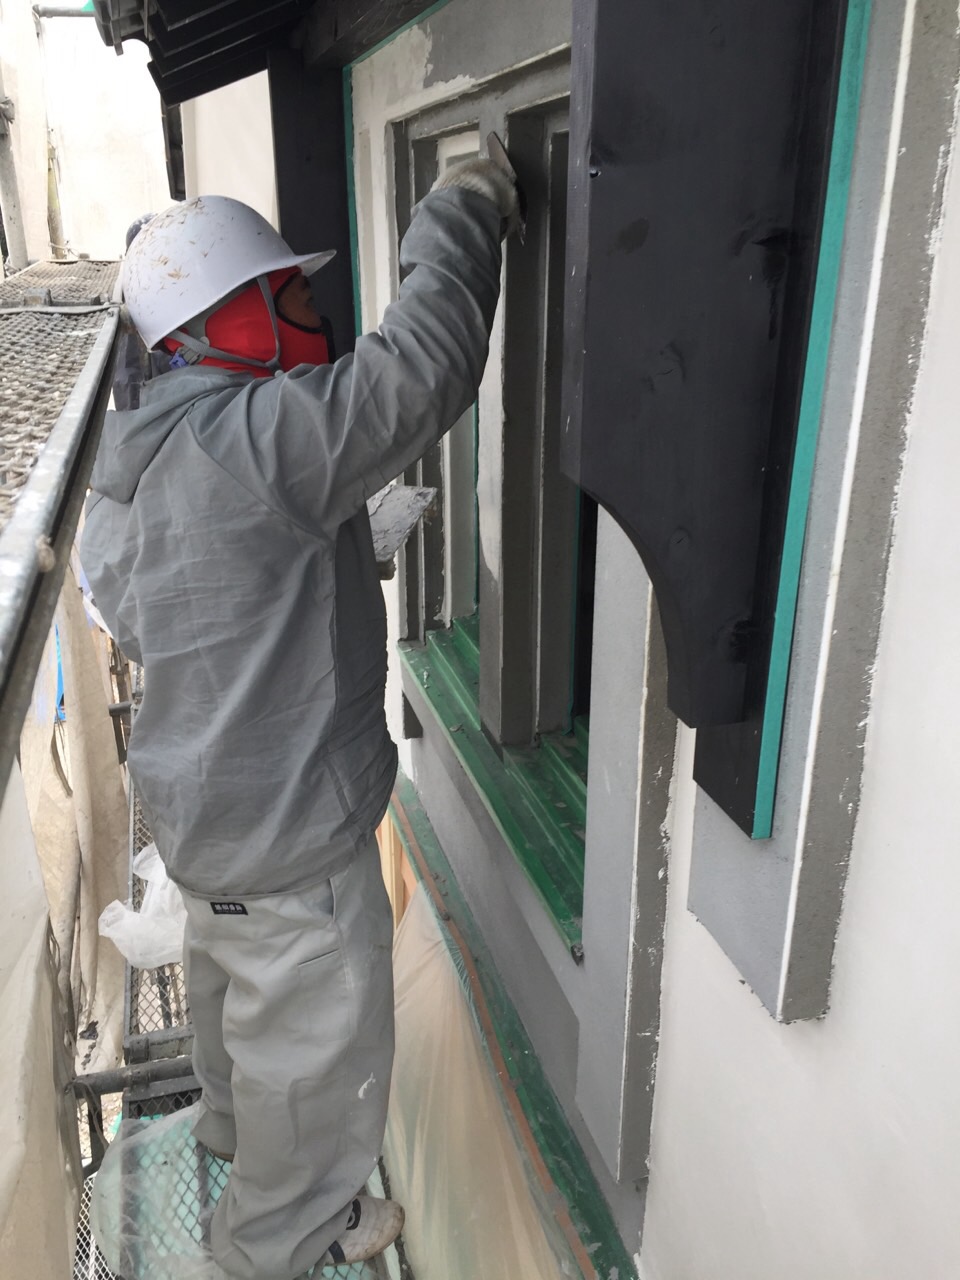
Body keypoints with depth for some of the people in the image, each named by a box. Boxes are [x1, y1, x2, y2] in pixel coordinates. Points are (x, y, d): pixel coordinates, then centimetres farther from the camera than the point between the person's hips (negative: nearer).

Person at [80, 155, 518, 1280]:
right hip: (287, 827, -9)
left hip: (203, 801, 10)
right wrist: (461, 215, -17)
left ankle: (233, 1122, 60)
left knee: (233, 976, 32)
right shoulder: (254, 440, -29)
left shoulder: (135, 465, 3)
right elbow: (421, 369, -33)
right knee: (313, 1028, 14)